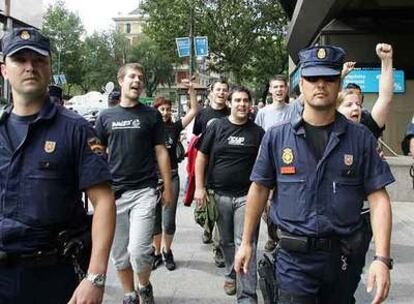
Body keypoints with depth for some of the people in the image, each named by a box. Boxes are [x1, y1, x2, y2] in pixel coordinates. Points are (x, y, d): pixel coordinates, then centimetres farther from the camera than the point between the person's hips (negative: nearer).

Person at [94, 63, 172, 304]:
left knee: (138, 250, -11)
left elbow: (161, 152, 5)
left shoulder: (151, 115, 4)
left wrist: (168, 188, 2)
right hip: (114, 192, 3)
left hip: (144, 191, -2)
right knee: (119, 253, 10)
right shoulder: (106, 116, 8)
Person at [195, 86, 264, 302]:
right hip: (219, 195, 1)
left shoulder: (257, 132, 3)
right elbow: (201, 157, 4)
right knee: (227, 241, 15)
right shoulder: (216, 127, 3)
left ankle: (247, 296, -2)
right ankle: (231, 275, 38)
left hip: (246, 195, -1)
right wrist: (199, 187, -2)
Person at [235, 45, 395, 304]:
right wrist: (246, 242, 7)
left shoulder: (360, 138, -2)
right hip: (295, 256, -1)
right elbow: (259, 189, 5)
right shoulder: (277, 137, -1)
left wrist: (382, 259, -13)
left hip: (342, 255, 2)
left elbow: (378, 198, -4)